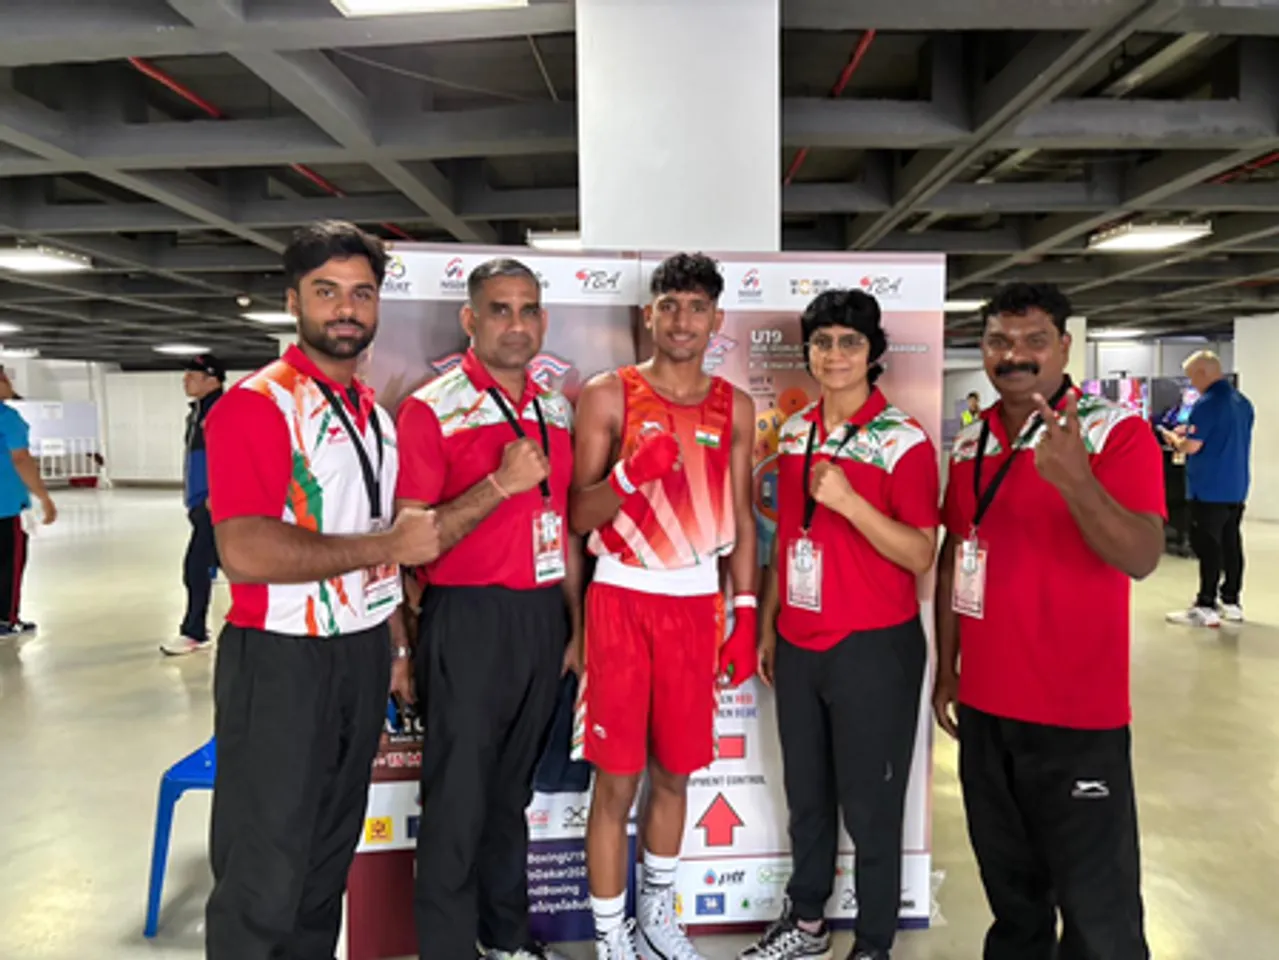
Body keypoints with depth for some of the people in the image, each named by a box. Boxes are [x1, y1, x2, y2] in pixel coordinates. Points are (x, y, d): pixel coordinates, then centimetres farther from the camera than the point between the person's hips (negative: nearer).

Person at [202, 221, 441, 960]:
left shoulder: (376, 414, 10)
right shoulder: (256, 404, -13)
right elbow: (245, 553, -25)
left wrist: (397, 642, 13)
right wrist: (389, 545, -19)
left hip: (364, 656, 7)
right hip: (281, 662, -7)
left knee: (329, 860, 21)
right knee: (265, 876, 7)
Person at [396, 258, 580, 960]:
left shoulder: (556, 411, 9)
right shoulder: (431, 409, -9)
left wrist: (573, 626, 13)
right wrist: (501, 484, -22)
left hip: (542, 619, 6)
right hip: (467, 620, -5)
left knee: (512, 790, 19)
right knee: (458, 799, 5)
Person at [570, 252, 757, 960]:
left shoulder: (735, 408, 8)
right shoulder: (608, 395, -2)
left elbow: (740, 517, 11)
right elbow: (578, 516, -3)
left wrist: (745, 617, 7)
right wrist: (631, 473, -22)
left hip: (697, 603, 4)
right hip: (623, 598, -3)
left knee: (675, 773, 15)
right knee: (617, 779, 2)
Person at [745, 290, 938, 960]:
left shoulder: (903, 440, -12)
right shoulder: (794, 432, 6)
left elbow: (920, 556, -14)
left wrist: (849, 501, -26)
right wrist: (767, 624, 14)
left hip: (874, 650, -5)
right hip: (798, 645, 6)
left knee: (869, 808, 9)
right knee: (806, 795, 19)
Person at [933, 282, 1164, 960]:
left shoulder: (1117, 433, -9)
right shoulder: (969, 445, 6)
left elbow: (1142, 558, -21)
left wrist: (1074, 479, -37)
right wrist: (946, 670, 11)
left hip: (1079, 716, -5)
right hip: (984, 708, 5)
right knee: (1010, 886, 21)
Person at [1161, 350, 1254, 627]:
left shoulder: (1207, 403, -17)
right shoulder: (1243, 402, 12)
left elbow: (1191, 446, -19)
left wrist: (1173, 438, 1)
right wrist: (1189, 433, 19)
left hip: (1210, 489, -8)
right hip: (1236, 488, 8)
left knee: (1208, 548, -4)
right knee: (1231, 546, 12)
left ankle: (1206, 608, 0)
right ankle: (1231, 603, 19)